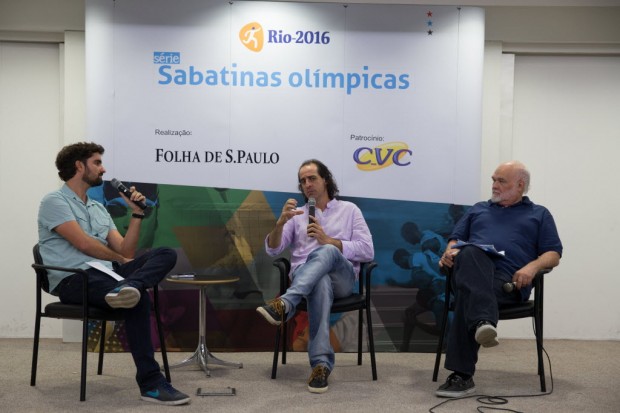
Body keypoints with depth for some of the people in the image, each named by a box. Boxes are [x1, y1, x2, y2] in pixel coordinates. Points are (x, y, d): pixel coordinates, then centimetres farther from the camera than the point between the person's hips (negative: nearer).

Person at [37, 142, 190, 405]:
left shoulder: (99, 209, 23)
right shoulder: (54, 202, 0)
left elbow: (125, 251, 16)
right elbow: (84, 244, -11)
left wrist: (137, 213, 7)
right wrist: (119, 258, 3)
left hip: (105, 271, 8)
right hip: (74, 279, -7)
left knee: (166, 254, -14)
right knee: (138, 299, -35)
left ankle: (124, 288, -45)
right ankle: (151, 383, -32)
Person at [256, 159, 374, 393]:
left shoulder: (349, 210, 16)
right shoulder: (297, 215, 21)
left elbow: (367, 251, 4)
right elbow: (272, 250, 9)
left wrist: (328, 240, -8)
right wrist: (281, 221, -11)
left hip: (342, 279, 0)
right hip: (304, 276, 0)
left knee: (326, 252, -37)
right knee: (321, 282, -40)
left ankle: (285, 305, -51)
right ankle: (321, 363, -47)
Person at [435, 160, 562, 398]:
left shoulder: (539, 214, 25)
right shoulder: (478, 209, 35)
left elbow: (553, 254, 14)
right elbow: (455, 239, 29)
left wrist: (533, 266, -9)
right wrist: (450, 251, 3)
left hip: (507, 279, -2)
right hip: (471, 270, 3)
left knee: (468, 293, -36)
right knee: (469, 253, -36)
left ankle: (462, 375, -40)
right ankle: (484, 321, -57)